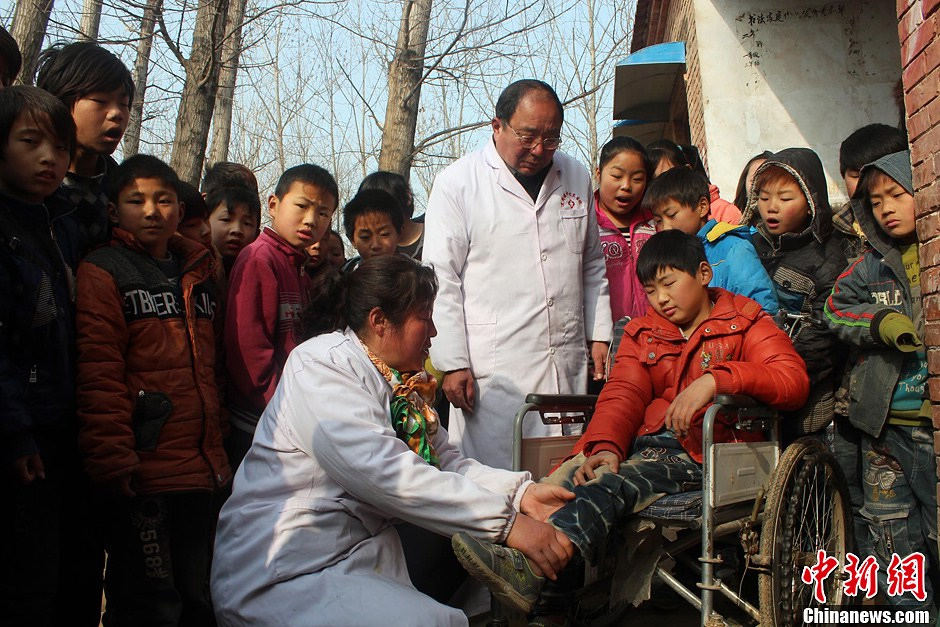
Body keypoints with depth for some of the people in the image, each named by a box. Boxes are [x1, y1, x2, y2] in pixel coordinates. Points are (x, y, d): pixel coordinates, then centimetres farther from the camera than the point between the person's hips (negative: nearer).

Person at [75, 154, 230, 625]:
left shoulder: (199, 272, 15)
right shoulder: (102, 272, -6)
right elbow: (98, 378, -13)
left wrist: (217, 452, 15)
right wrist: (114, 461, -19)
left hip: (200, 469, 7)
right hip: (143, 473, -6)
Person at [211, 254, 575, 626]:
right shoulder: (322, 365, -15)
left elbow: (445, 462, 8)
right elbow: (384, 473, -27)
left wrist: (520, 492, -9)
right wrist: (506, 521, -29)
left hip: (365, 550, 9)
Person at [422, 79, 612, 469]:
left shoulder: (577, 178, 13)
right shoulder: (457, 183, -2)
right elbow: (441, 281, -4)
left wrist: (599, 334, 13)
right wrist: (452, 363, -8)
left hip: (569, 365, 5)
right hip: (492, 372, -4)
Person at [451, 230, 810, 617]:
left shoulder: (745, 322, 11)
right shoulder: (642, 333, 24)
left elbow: (794, 380, -6)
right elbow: (623, 395, 8)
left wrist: (715, 378, -22)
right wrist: (607, 447, -14)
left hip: (704, 450, -4)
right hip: (645, 443, 5)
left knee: (608, 487, -33)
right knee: (568, 477, -27)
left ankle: (531, 570, -52)